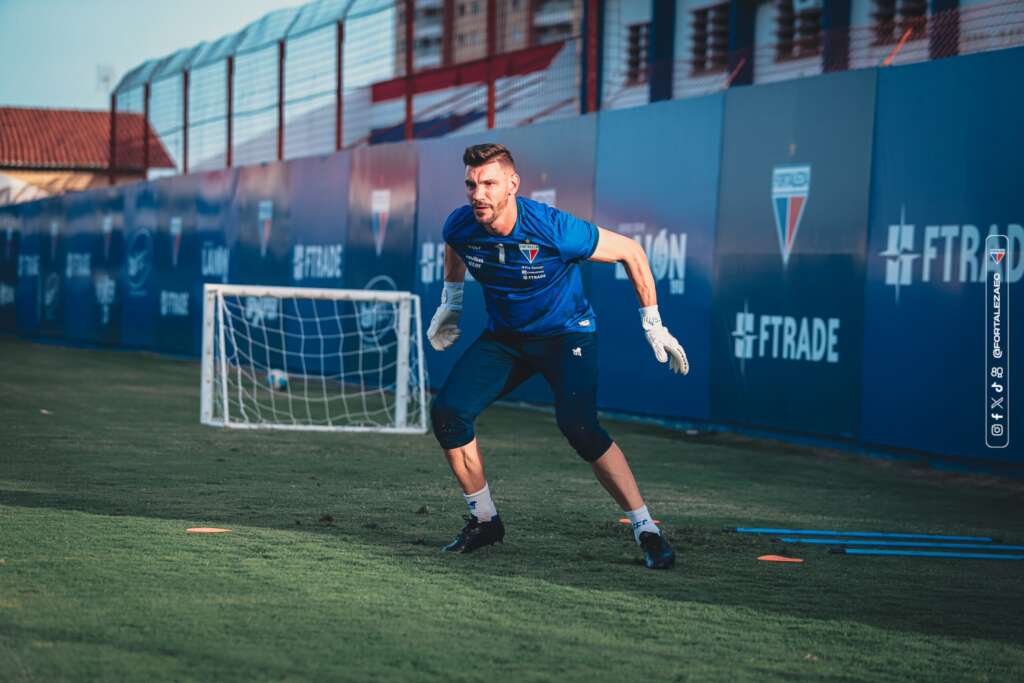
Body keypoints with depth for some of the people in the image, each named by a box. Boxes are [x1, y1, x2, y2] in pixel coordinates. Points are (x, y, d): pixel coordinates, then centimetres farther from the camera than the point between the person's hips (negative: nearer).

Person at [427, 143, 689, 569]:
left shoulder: (555, 230, -29)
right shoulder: (460, 226, -15)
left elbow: (630, 251, -15)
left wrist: (653, 325, -12)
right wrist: (451, 303, 16)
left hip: (567, 334, -5)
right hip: (504, 337, 5)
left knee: (578, 426, -27)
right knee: (447, 413, -11)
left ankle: (647, 531, -16)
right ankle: (484, 521, 8)